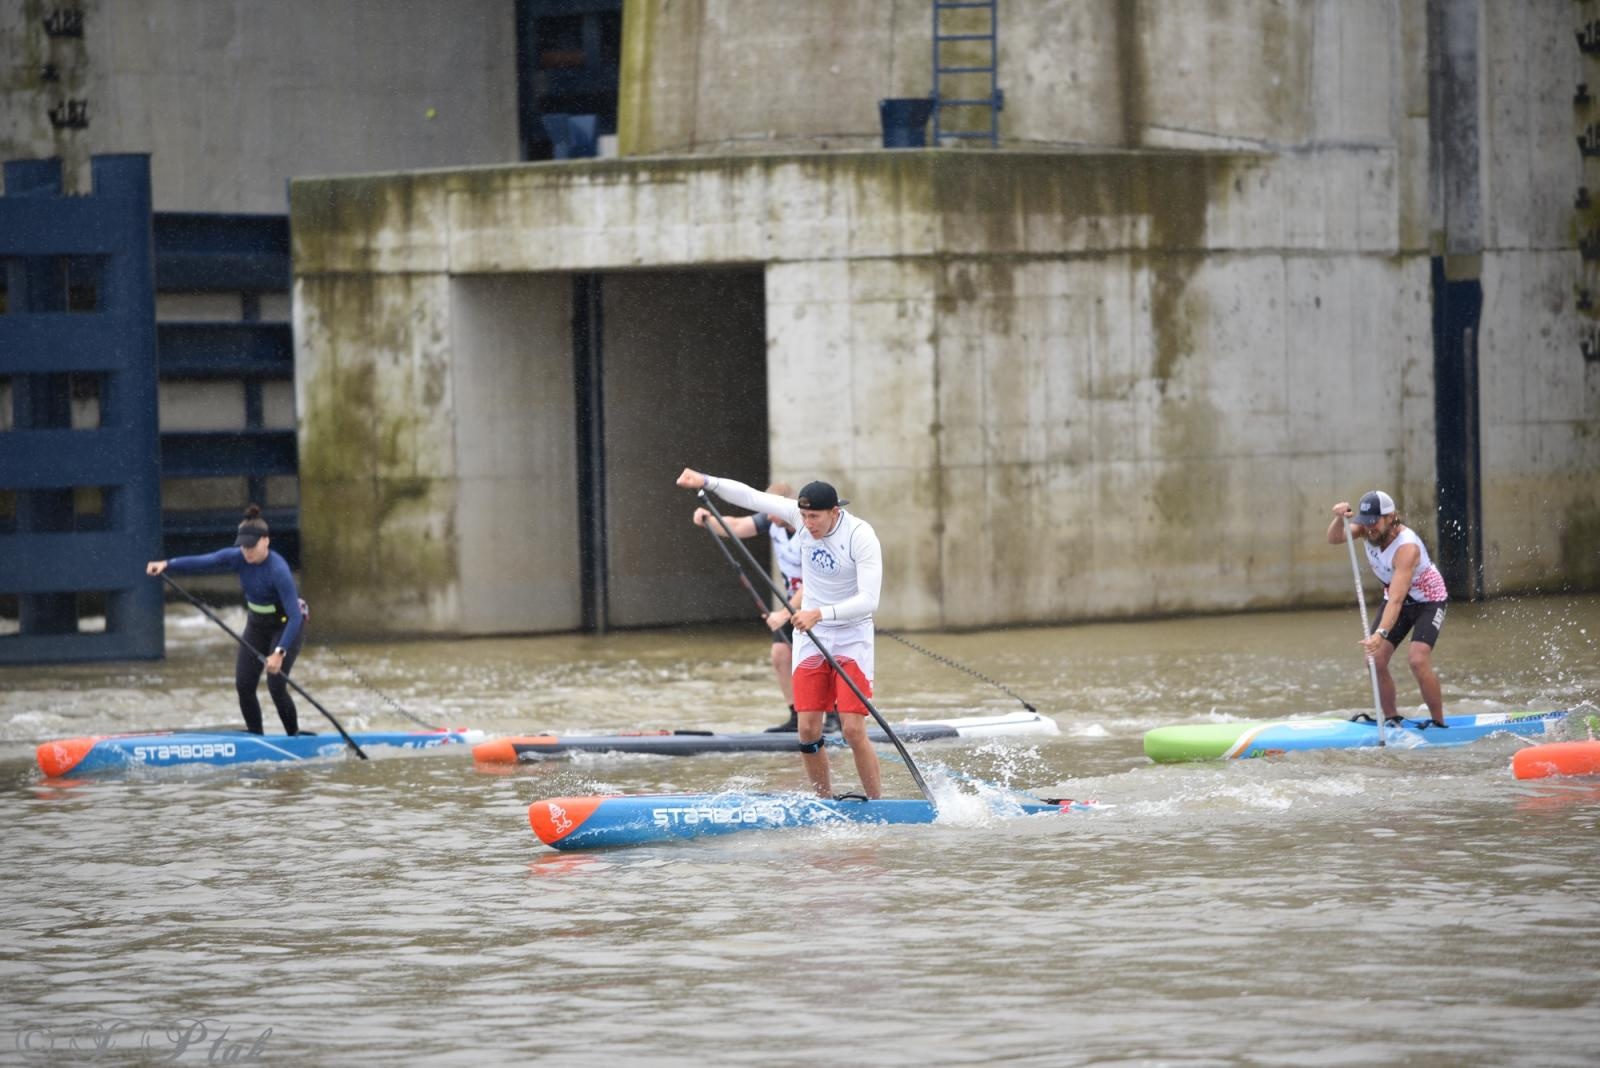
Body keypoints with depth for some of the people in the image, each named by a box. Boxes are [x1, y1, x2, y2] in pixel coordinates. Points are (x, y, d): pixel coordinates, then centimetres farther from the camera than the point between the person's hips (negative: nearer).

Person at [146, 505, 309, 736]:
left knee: (276, 686, -16)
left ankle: (294, 735, 3)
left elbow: (295, 616, -34)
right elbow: (201, 563, -19)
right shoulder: (237, 558, -13)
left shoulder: (278, 571, -31)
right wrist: (166, 565, -35)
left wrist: (279, 652, -41)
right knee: (244, 685, -1)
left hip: (286, 627, -7)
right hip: (257, 626, 7)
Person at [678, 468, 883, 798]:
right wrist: (707, 482, -10)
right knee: (807, 730, -3)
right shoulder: (799, 515, -5)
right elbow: (750, 497, 1)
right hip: (810, 635, 5)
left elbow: (869, 599, -26)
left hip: (852, 637, -5)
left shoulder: (861, 537, -20)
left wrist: (821, 613, -36)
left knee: (853, 730, -13)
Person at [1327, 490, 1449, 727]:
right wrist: (1339, 520, -44)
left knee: (1417, 660, -24)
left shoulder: (1406, 547, -36)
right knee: (1375, 660, -8)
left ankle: (1439, 723, -12)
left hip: (1429, 602, -7)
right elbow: (1334, 539, -23)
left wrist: (1380, 634, -55)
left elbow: (1396, 600, -44)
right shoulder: (1370, 529, -15)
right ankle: (1391, 720, 5)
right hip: (1396, 598, 7)